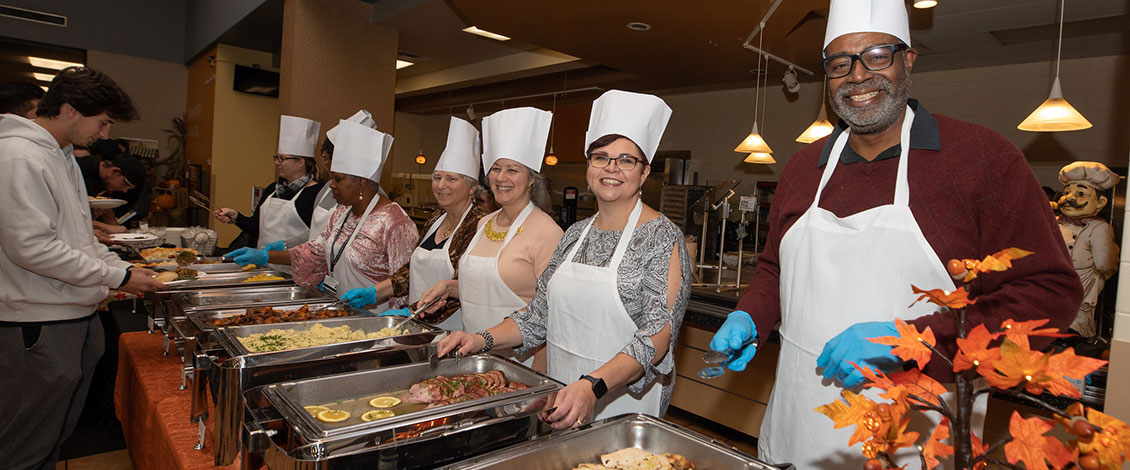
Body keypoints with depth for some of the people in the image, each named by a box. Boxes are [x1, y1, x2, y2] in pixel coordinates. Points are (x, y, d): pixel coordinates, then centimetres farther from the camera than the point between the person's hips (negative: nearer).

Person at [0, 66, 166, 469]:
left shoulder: (62, 155, 16)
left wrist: (123, 270, 10)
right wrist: (117, 277, -17)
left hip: (76, 315, 10)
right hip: (39, 327, -10)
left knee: (58, 434, 19)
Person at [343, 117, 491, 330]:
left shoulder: (478, 225, -12)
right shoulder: (435, 220, 14)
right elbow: (413, 268, 18)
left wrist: (410, 312, -21)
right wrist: (374, 292, 7)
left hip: (452, 333, -7)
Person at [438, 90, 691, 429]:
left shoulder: (662, 238, -14)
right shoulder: (576, 234, 6)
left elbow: (658, 335, -22)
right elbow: (542, 314, 9)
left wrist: (593, 386, -35)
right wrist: (484, 339, -4)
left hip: (624, 406, -5)